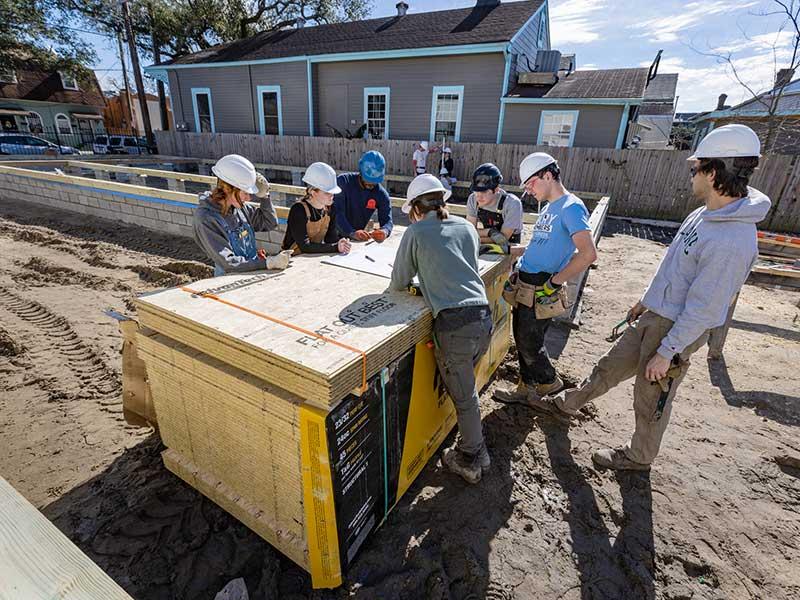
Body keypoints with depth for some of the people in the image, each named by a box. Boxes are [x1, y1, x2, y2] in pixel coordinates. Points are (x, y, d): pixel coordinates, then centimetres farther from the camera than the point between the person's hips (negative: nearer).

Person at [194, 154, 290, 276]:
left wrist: (264, 196, 2)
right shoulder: (206, 218, -15)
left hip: (254, 272, 6)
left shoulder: (240, 206, 3)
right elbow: (227, 262, -21)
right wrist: (267, 263, -28)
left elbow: (270, 223, 17)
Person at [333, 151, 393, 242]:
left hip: (358, 240, 5)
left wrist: (385, 231, -33)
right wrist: (352, 233, -41)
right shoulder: (343, 181, -13)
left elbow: (387, 220, -7)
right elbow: (337, 212, -24)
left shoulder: (381, 194, -3)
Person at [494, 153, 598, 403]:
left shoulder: (571, 207, -14)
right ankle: (526, 388, 32)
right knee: (521, 339, 16)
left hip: (540, 292, -8)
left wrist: (555, 282, -20)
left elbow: (588, 253, -25)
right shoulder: (549, 207, 15)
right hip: (525, 286, 9)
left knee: (530, 344, 5)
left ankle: (549, 382, 31)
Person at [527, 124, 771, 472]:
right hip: (655, 316, 8)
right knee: (610, 366, 20)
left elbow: (703, 309, -25)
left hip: (678, 329, -8)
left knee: (651, 399, 11)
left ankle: (639, 457, 36)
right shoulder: (706, 214, 3)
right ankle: (565, 405, 40)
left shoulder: (732, 242, -28)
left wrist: (666, 353, -19)